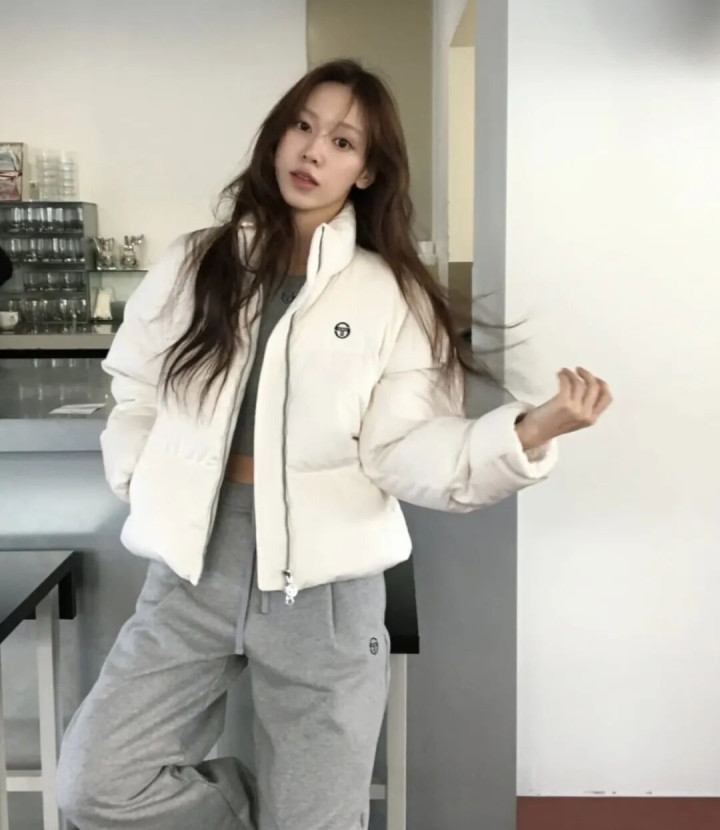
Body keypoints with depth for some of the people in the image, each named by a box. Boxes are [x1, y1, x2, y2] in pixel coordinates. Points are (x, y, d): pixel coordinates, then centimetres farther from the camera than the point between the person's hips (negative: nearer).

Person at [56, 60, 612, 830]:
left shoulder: (392, 295, -1)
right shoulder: (193, 265, 7)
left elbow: (405, 451, -10)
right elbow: (136, 401, 15)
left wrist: (530, 430, -25)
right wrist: (149, 488, -2)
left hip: (324, 584, -2)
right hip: (192, 566, 3)